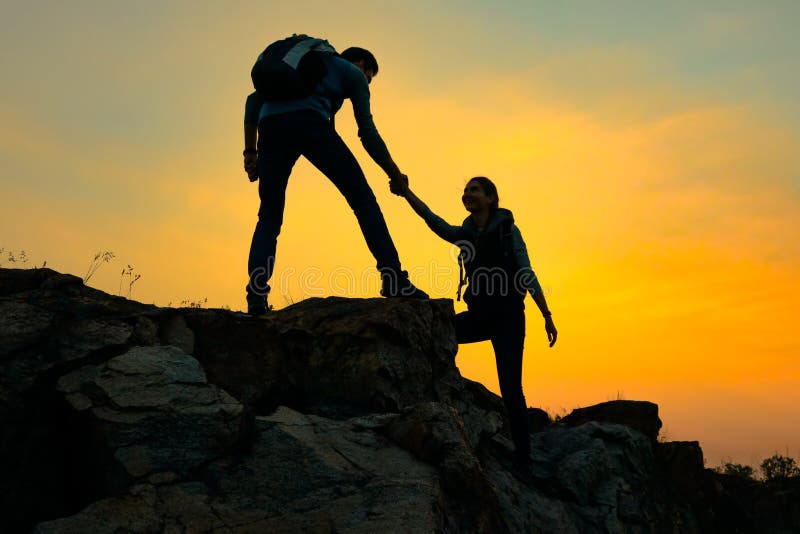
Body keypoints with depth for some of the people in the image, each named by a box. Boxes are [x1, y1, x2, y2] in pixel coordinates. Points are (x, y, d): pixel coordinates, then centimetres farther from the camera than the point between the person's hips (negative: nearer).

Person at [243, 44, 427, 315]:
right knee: (362, 198, -1)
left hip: (269, 125, 5)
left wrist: (250, 150, 23)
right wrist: (395, 174, 25)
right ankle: (394, 280, -11)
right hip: (309, 121, -5)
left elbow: (254, 100, 28)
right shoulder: (352, 73, 25)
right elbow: (368, 133, 16)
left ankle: (256, 294, -5)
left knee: (269, 217, 11)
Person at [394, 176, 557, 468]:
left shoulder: (508, 230, -6)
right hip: (479, 316, 5)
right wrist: (406, 193, -28)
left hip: (508, 318, -5)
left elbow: (527, 275, -6)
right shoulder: (464, 233, 6)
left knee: (510, 389, -7)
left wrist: (547, 317, -8)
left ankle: (523, 457, 6)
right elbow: (433, 221, -12)